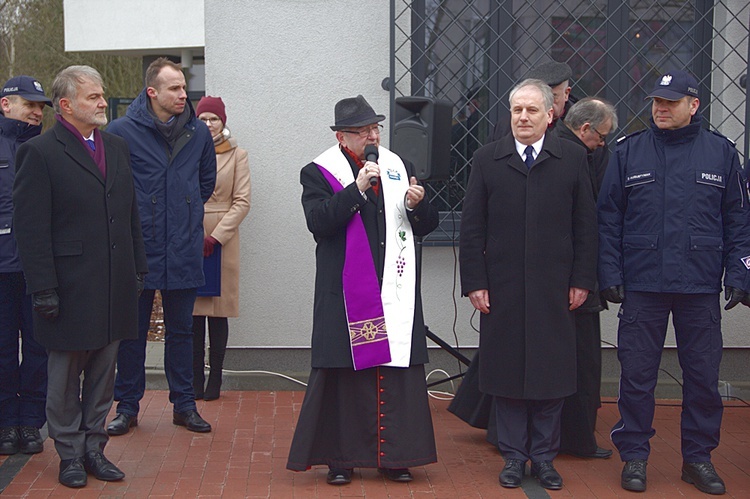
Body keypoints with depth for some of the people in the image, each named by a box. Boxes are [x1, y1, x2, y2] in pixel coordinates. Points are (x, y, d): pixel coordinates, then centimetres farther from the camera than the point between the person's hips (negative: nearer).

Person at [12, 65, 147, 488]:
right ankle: (70, 454, 19)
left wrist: (138, 270, 11)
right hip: (70, 288, -6)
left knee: (103, 373, 13)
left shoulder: (117, 147, 12)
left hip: (115, 287, 6)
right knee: (65, 377, 7)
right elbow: (31, 228, -11)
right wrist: (43, 289, -15)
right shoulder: (39, 153, -8)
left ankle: (94, 447, 25)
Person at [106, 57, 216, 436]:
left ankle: (184, 404, 21)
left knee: (181, 329, 11)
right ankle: (127, 406, 18)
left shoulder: (198, 132, 3)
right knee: (132, 330, 6)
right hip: (137, 248, -3)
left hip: (183, 250, 3)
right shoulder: (122, 131, -8)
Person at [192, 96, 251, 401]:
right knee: (193, 312, 3)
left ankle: (214, 379, 7)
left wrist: (215, 237, -9)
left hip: (222, 240, -1)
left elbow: (242, 202, -1)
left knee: (218, 312, 1)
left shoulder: (237, 155, 5)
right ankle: (196, 379, 9)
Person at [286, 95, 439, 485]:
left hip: (394, 291, 3)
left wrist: (417, 204, -8)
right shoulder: (318, 173, 2)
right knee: (344, 373, 2)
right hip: (346, 293, -3)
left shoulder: (399, 168, 14)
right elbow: (318, 221, -14)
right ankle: (340, 457, 13)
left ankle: (395, 456, 14)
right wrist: (358, 188, -19)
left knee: (398, 373, 3)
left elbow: (426, 225, 13)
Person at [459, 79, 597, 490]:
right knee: (506, 374, 5)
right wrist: (474, 283, -3)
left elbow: (585, 225, 4)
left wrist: (582, 281, -1)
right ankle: (514, 456, 17)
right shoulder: (488, 159, 5)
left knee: (551, 375, 5)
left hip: (554, 289, 0)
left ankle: (544, 457, 19)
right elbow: (472, 227, 3)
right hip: (501, 289, 0)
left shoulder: (572, 158, 4)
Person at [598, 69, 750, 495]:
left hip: (701, 287, 0)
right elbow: (609, 219, 4)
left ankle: (699, 457, 21)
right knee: (637, 375, 4)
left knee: (703, 376, 7)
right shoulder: (629, 152, 5)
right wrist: (610, 276, -3)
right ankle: (635, 456, 18)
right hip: (642, 285, 0)